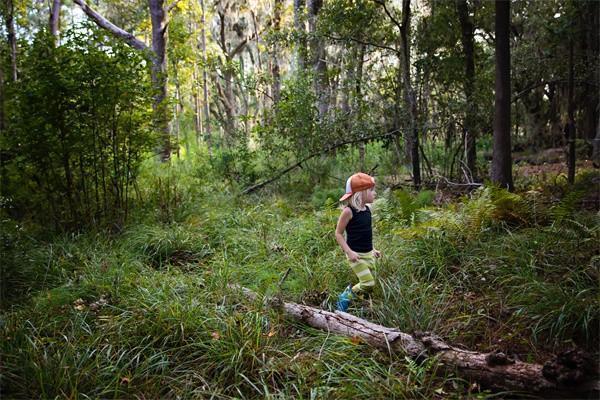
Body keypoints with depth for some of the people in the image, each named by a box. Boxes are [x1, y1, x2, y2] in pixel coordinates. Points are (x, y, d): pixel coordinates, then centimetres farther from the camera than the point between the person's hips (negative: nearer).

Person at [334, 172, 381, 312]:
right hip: (356, 255, -8)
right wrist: (349, 252, -20)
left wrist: (372, 250, 17)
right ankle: (345, 297, 8)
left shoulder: (367, 209, 6)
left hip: (368, 254, 8)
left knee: (367, 284, 8)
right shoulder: (348, 211, -16)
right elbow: (338, 233, -12)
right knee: (368, 283, -13)